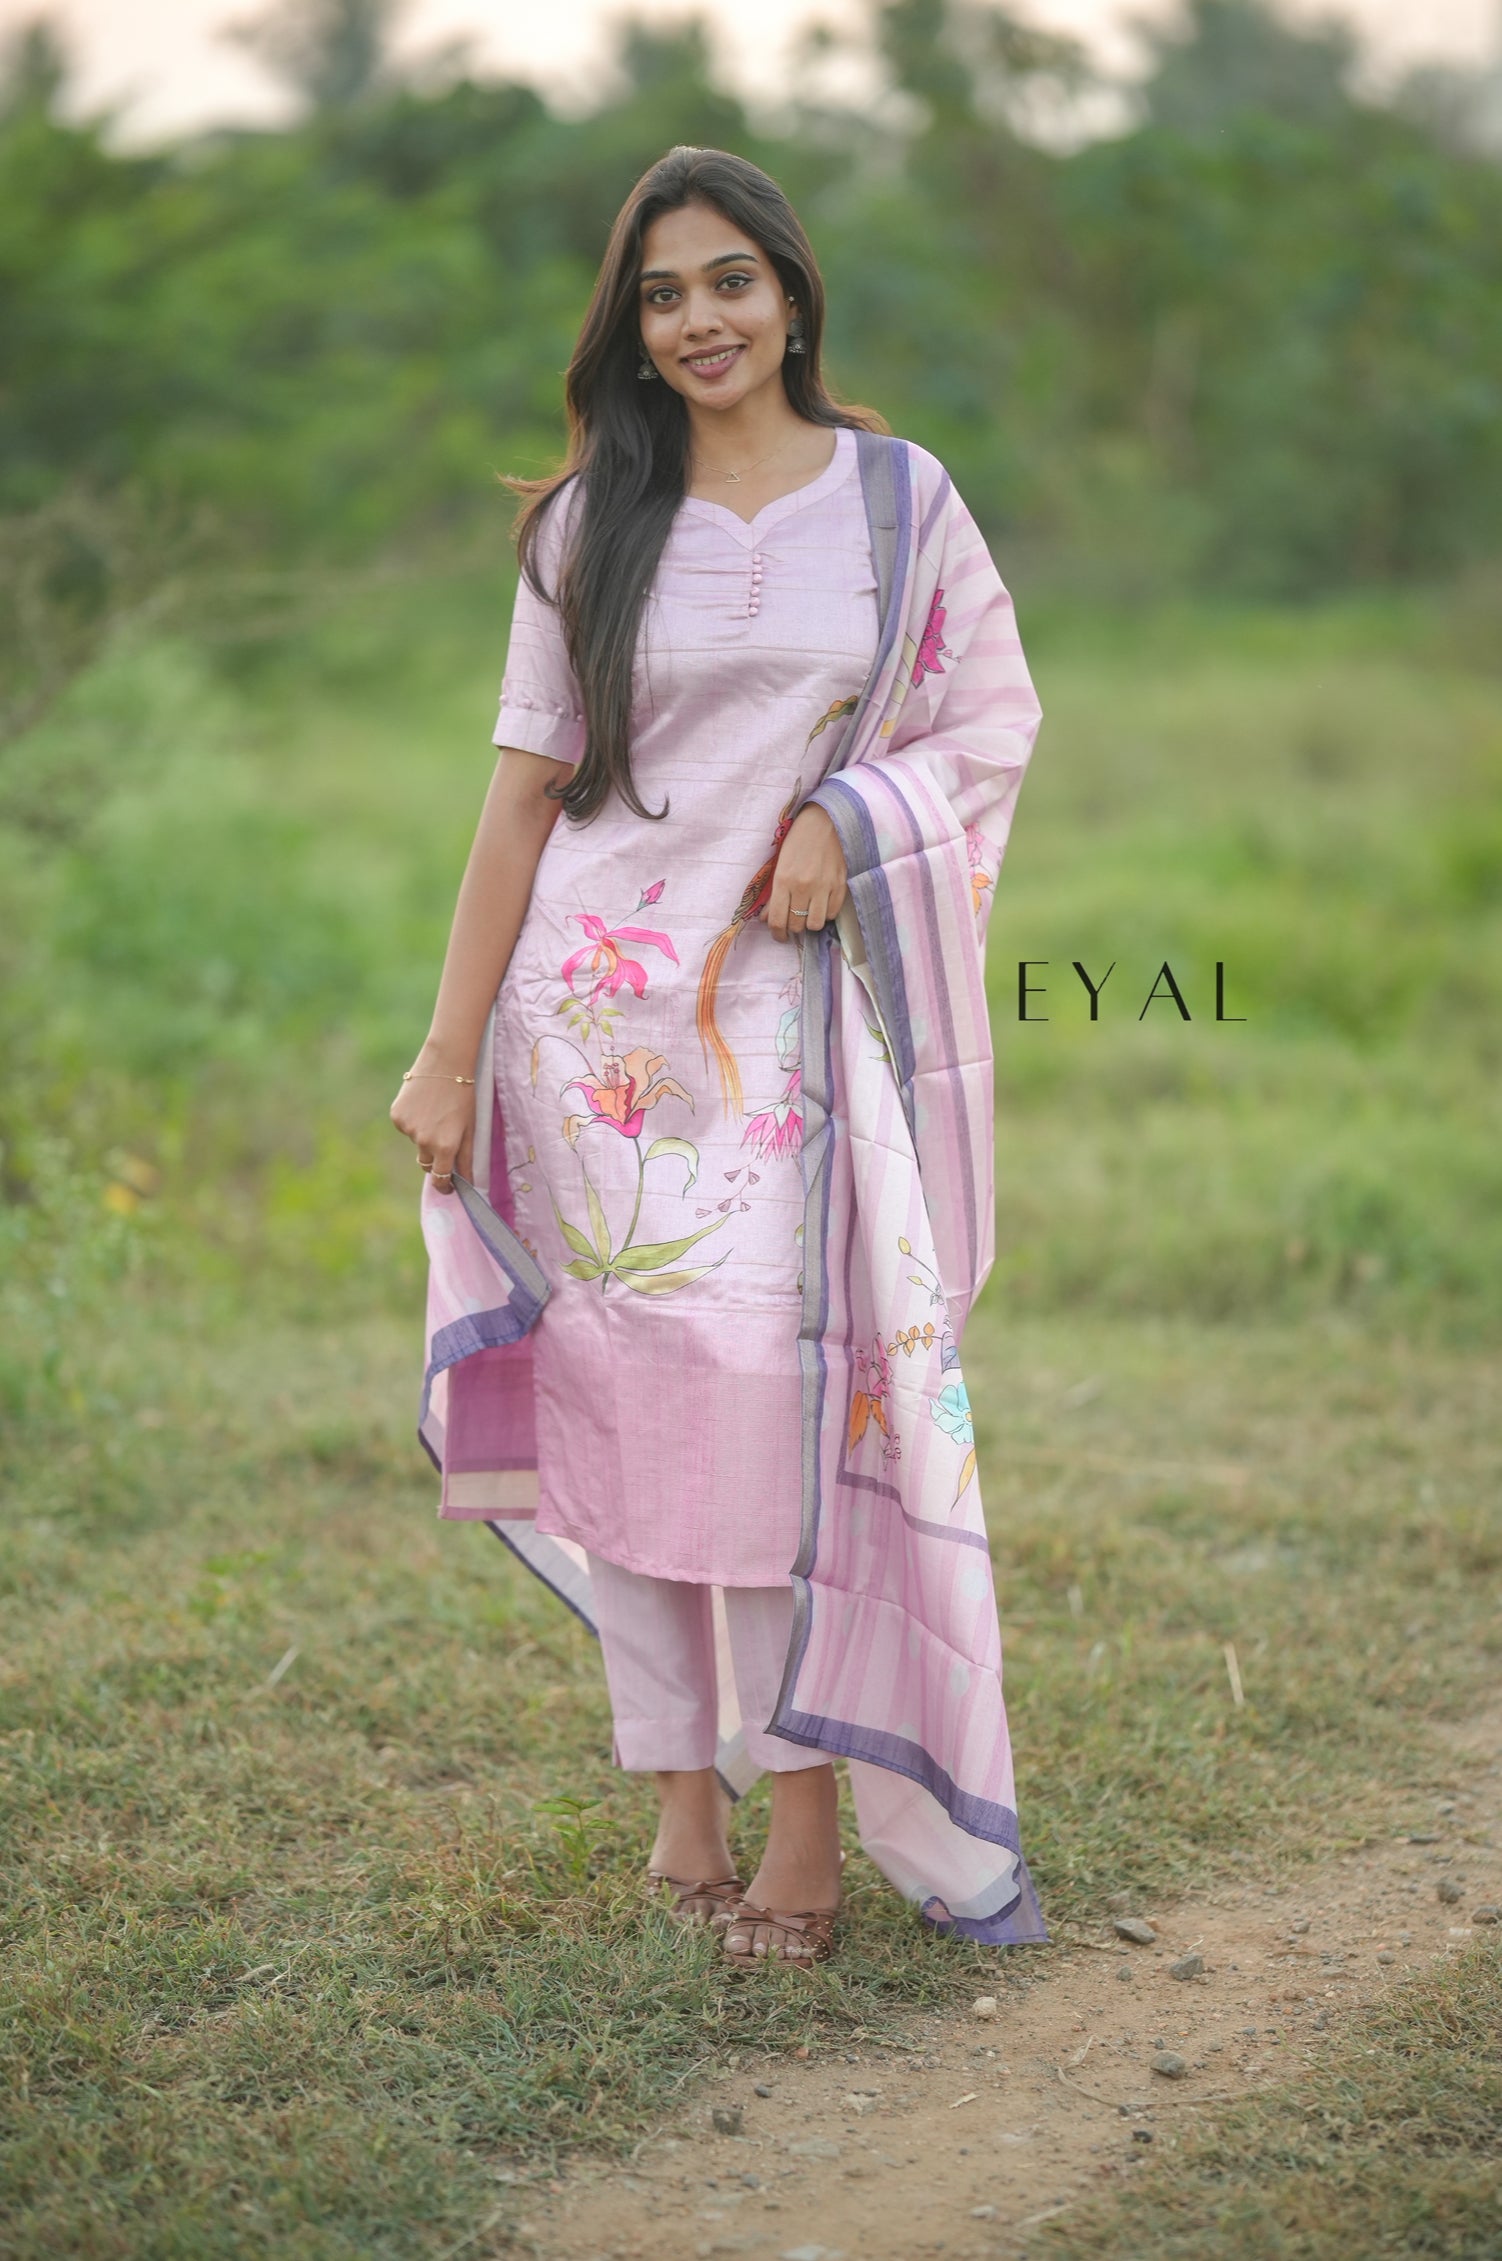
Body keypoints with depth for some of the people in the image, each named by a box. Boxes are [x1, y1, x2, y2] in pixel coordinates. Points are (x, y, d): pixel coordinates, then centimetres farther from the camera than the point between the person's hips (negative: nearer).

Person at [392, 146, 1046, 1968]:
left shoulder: (900, 501, 4)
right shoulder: (589, 524, 6)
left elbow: (996, 724, 10)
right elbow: (525, 786, 5)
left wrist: (847, 817, -10)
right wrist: (451, 1047, 1)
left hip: (808, 1010, -1)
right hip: (607, 1007, 1)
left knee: (798, 1389, -7)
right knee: (627, 1388, 1)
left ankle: (812, 1813, 2)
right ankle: (681, 1794, 12)